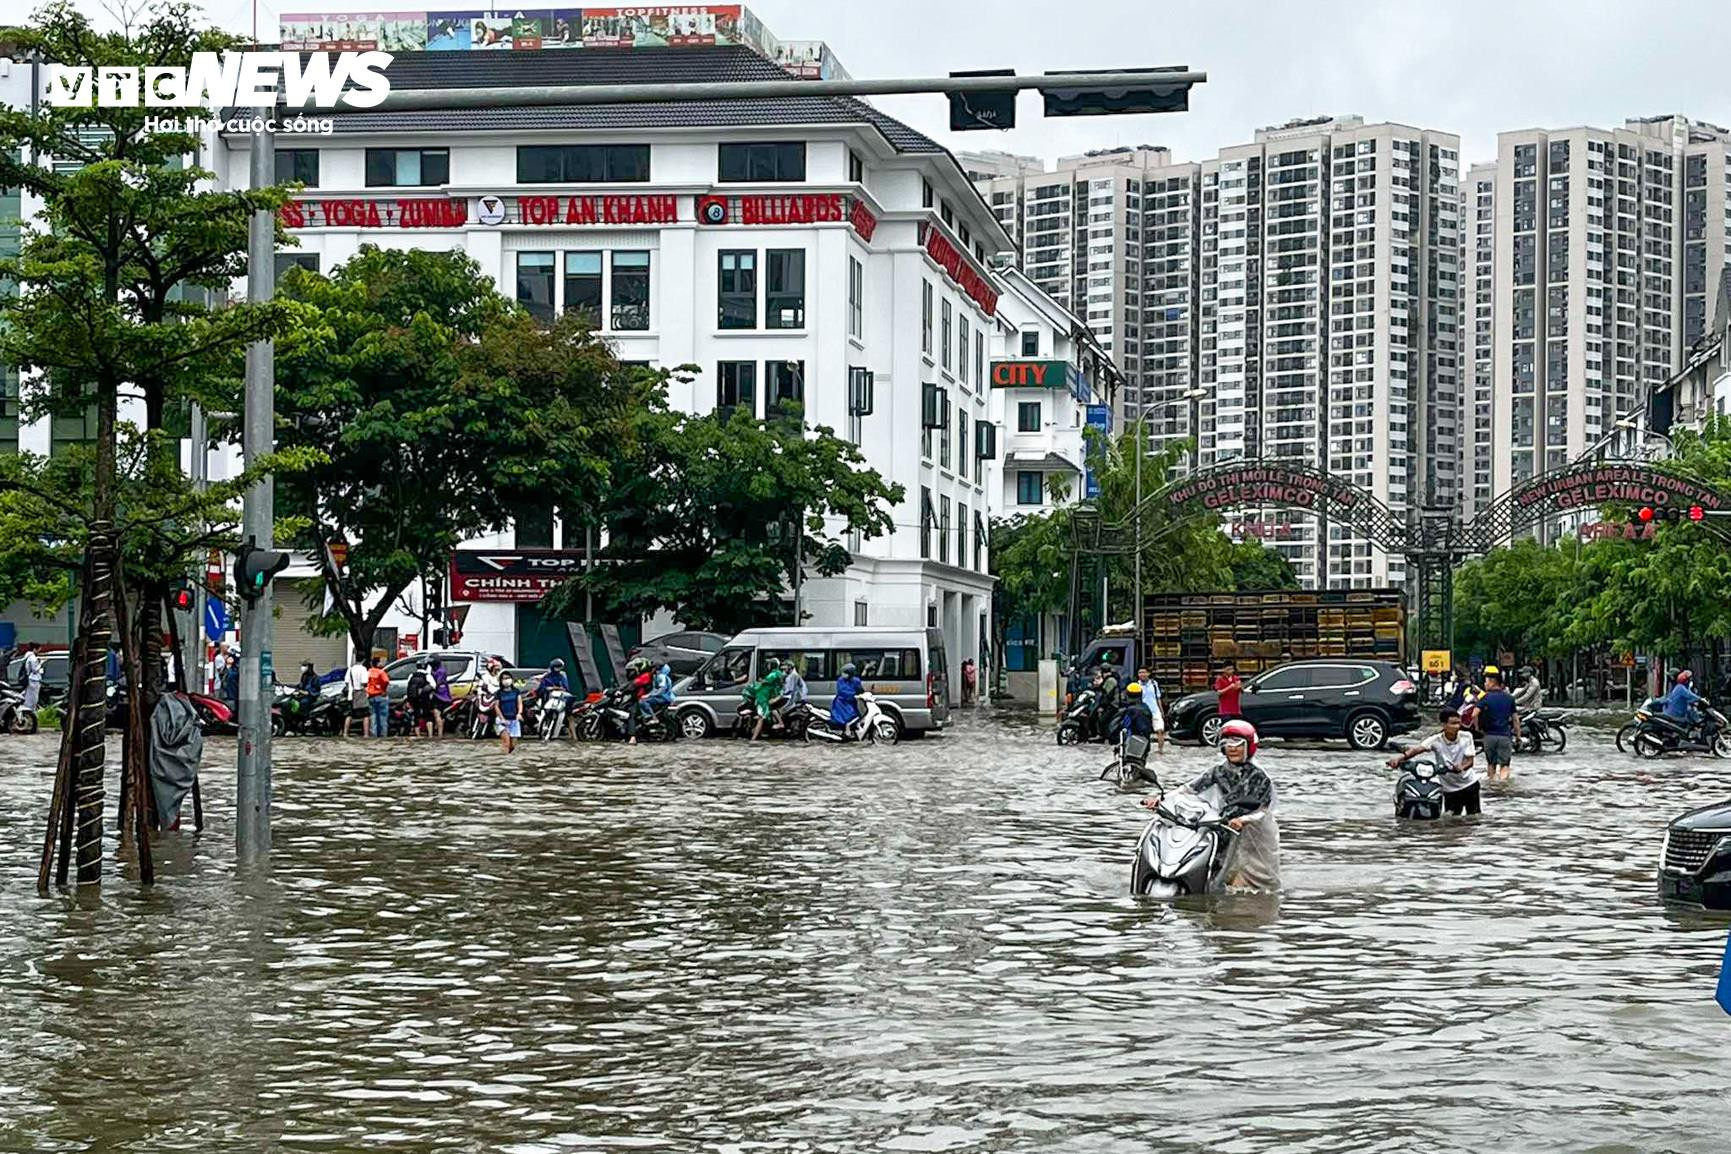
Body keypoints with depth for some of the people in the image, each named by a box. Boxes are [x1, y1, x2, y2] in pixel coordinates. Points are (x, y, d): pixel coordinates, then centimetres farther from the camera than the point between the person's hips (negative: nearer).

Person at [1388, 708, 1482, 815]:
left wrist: (1462, 766, -38)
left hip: (1469, 783, 1)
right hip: (1449, 788, -1)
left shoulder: (1466, 736, -10)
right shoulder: (1436, 740, -15)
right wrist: (1401, 756, -52)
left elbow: (1470, 760, -12)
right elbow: (1418, 748, -32)